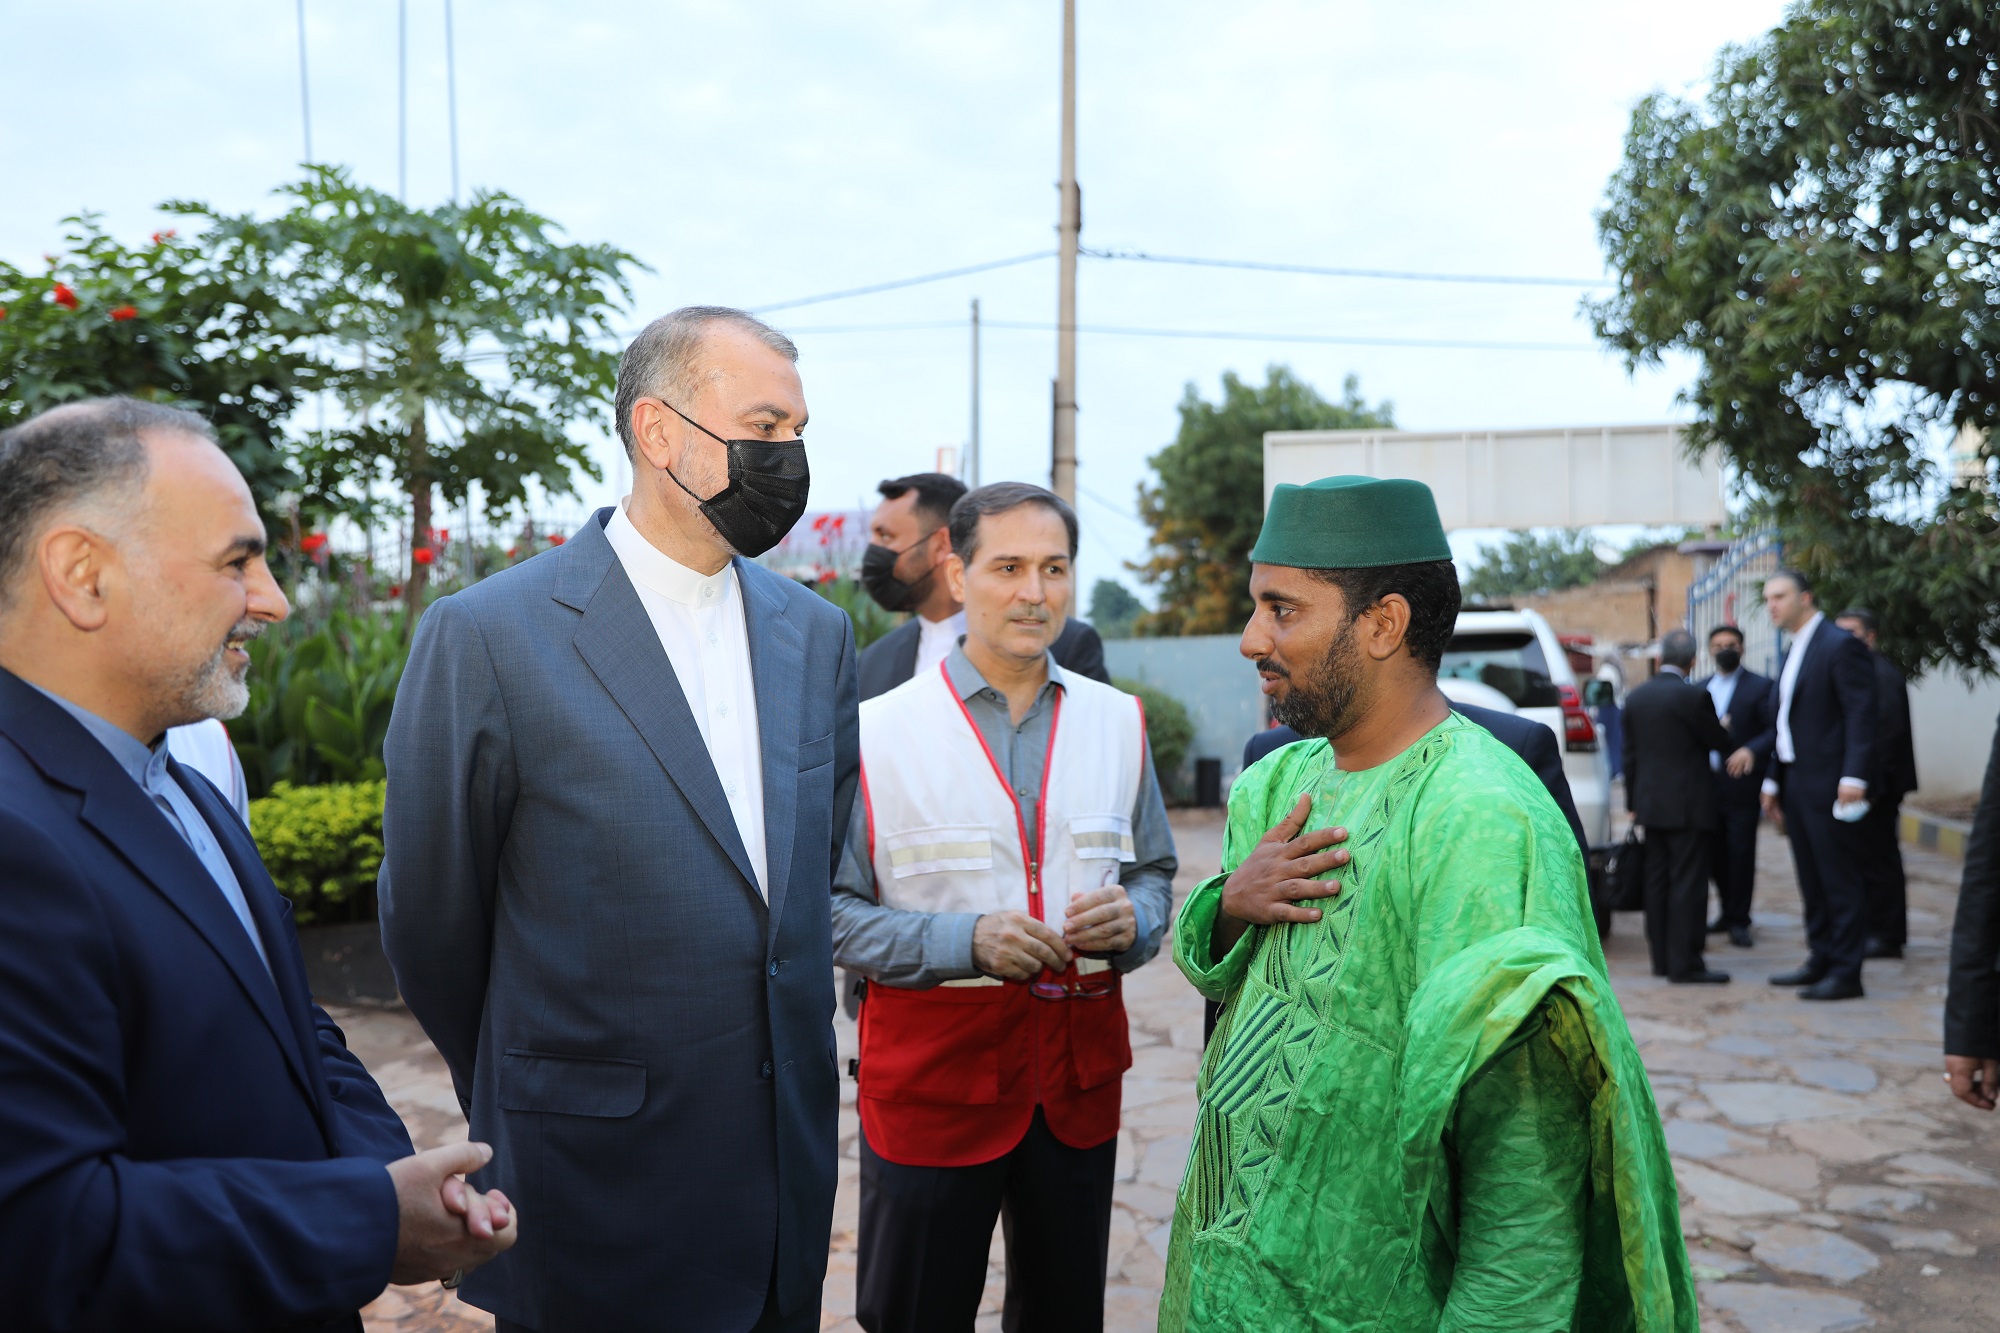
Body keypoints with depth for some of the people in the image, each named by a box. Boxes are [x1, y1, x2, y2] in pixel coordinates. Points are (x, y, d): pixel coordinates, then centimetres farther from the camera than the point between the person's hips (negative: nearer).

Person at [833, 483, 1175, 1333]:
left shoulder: (1119, 721, 6)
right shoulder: (879, 730, -7)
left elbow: (1154, 875, 12)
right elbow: (832, 911, -8)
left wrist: (1130, 922, -10)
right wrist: (966, 941, -20)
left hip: (1078, 1074, 4)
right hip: (930, 1072, -3)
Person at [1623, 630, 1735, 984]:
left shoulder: (1635, 698, 7)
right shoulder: (1693, 697, -14)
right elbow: (1718, 742, -3)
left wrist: (1633, 803, 17)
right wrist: (1723, 728, 20)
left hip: (1650, 803, 6)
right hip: (1687, 804, -6)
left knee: (1658, 881, 11)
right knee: (1688, 884, -4)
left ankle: (1661, 958, 16)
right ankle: (1685, 964, -3)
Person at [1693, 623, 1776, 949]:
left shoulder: (1761, 687, 0)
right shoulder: (1699, 688, 14)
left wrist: (1751, 751, -24)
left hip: (1742, 785, -4)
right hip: (1707, 784, 4)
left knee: (1741, 853, -2)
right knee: (1715, 853, 9)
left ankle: (1738, 921, 8)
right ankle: (1727, 913, 24)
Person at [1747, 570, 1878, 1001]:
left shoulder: (1840, 646, -11)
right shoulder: (1794, 650, 17)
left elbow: (1861, 714, -17)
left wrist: (1853, 776, -24)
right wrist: (1773, 779, 20)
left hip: (1828, 787, -9)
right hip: (1796, 785, 9)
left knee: (1840, 882, -2)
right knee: (1811, 881, 15)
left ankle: (1846, 973, 3)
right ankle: (1822, 960, 24)